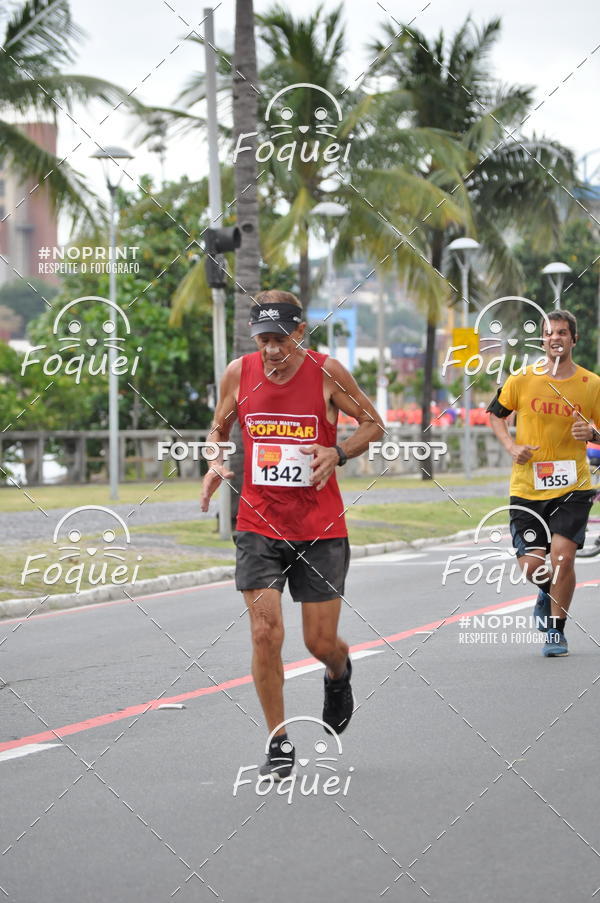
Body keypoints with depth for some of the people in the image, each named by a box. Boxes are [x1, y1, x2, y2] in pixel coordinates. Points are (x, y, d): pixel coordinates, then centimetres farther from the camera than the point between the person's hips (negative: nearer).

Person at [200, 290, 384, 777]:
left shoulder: (327, 372, -8)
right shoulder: (238, 373, -2)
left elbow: (373, 424, 2)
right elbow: (219, 429, 15)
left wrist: (337, 453, -16)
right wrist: (216, 464, -6)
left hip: (321, 529, -1)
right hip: (258, 526, 1)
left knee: (321, 642, 3)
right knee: (266, 634, -10)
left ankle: (339, 674, 42)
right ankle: (279, 744, 4)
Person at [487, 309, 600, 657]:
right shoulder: (522, 380, 1)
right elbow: (496, 414, 16)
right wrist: (511, 445, -1)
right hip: (527, 488, 1)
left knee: (562, 556, -16)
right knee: (532, 566, -1)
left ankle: (557, 630, 3)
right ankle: (549, 592, 37)